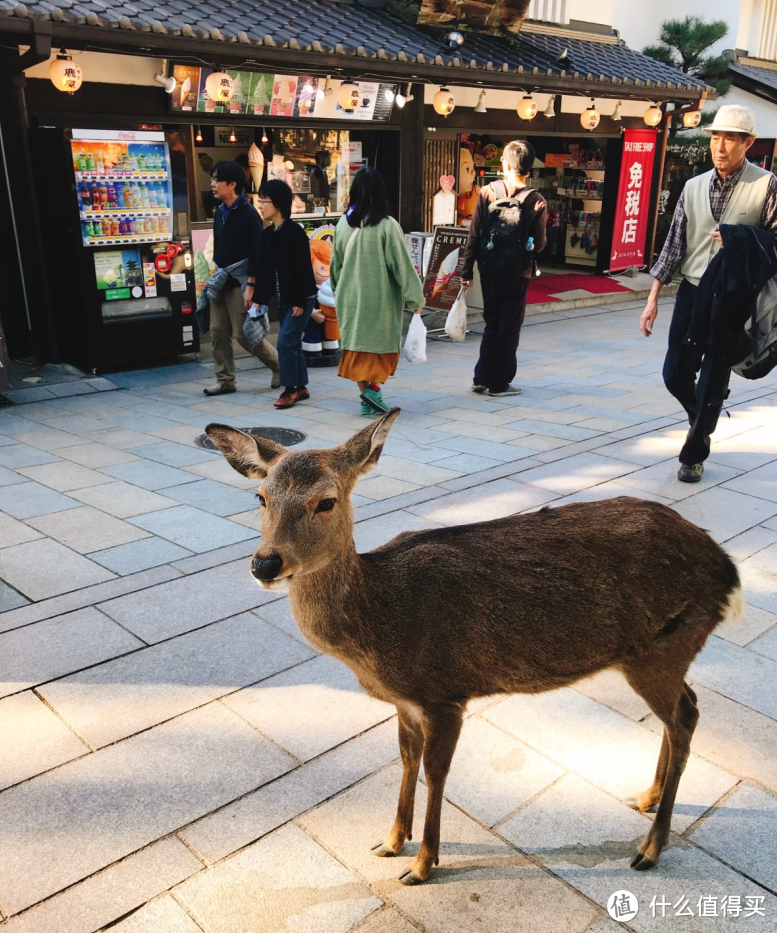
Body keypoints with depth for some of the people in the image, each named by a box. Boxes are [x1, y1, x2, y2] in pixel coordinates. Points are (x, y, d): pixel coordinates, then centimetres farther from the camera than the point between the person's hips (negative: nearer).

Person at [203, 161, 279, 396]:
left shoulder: (248, 213, -12)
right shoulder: (220, 212, 11)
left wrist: (250, 286, -20)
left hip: (239, 281, -8)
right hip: (221, 280, 8)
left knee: (243, 333, -5)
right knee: (218, 331, 5)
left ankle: (280, 366, 13)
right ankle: (225, 380, 13)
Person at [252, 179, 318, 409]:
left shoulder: (295, 232, -15)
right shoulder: (267, 234, 7)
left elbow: (303, 268, -17)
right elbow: (261, 268, 9)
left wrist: (300, 301, -18)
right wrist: (258, 299, 6)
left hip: (300, 298, -8)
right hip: (282, 298, 8)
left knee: (285, 341, -10)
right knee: (292, 343, 12)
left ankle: (290, 390, 0)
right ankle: (301, 388, 21)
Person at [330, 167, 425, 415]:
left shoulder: (343, 224, 0)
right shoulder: (387, 226, -14)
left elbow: (336, 264, 10)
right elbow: (402, 264, -12)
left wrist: (338, 291, 24)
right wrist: (416, 298, -5)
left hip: (350, 296, 4)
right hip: (380, 297, -4)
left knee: (356, 343, 11)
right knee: (382, 342, 10)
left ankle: (366, 399, 13)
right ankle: (373, 386, -8)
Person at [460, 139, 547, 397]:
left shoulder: (487, 192, -4)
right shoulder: (536, 201, -8)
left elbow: (473, 235, -4)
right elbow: (539, 244, -6)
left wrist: (467, 271, 2)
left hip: (489, 269, 3)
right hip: (517, 272, -2)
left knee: (492, 324, 16)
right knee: (510, 327, 8)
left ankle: (482, 378, 18)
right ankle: (499, 383, 12)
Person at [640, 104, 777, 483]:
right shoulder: (694, 187, 5)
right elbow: (674, 244, 5)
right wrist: (653, 299, 1)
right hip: (692, 292, 4)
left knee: (712, 383, 2)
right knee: (675, 374, 8)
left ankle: (693, 455, 20)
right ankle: (703, 420, 39)